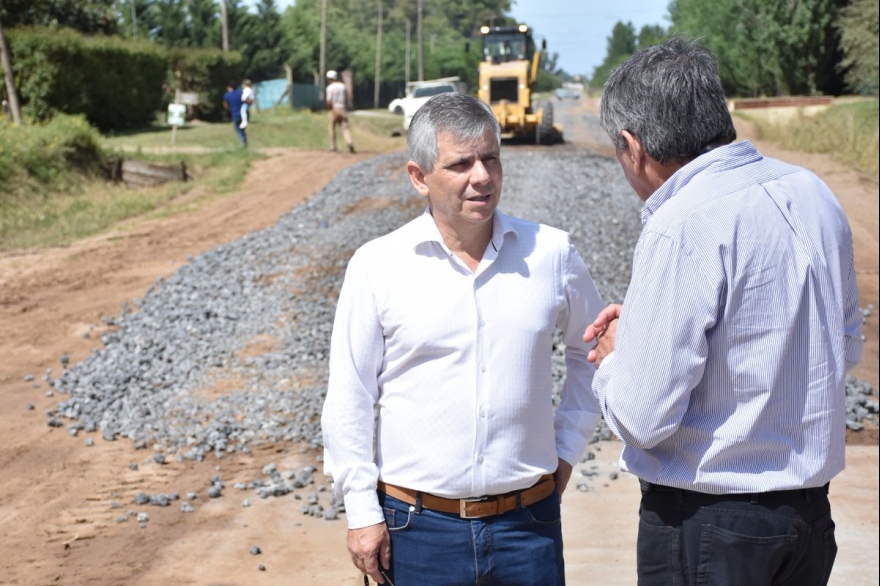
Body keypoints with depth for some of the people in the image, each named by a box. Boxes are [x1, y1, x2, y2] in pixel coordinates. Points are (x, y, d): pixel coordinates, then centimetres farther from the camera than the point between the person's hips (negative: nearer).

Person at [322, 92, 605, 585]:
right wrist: (362, 512, -2)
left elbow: (593, 349, 14)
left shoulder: (551, 253, -2)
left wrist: (568, 443, 9)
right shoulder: (377, 266, -6)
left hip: (528, 523, 1)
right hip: (416, 525, -1)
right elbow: (349, 400, -2)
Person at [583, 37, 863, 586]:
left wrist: (615, 357, 1)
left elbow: (643, 418, -22)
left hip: (707, 524, -7)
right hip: (812, 504, 7)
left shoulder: (682, 229, -23)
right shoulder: (812, 192, 0)